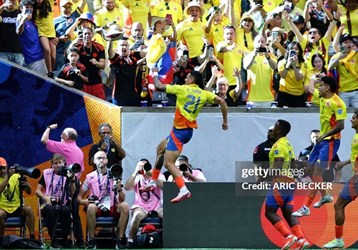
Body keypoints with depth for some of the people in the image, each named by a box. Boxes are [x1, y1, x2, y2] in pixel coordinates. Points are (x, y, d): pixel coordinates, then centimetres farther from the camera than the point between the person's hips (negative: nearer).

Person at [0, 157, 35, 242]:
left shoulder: (16, 177, 5)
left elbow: (28, 192, 3)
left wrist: (26, 185, -20)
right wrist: (7, 176, -25)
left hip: (16, 207, 2)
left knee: (28, 209, -26)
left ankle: (32, 237, -22)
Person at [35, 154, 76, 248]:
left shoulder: (69, 174, 7)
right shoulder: (47, 174, 10)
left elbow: (73, 194, -5)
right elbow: (38, 191, 9)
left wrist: (72, 180, -18)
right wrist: (46, 198, -10)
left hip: (63, 205, 0)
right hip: (49, 204, 0)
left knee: (66, 210, -36)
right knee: (50, 209, -36)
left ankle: (65, 240, -21)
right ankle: (53, 240, -28)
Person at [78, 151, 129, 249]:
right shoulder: (90, 177, 6)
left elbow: (122, 199, 1)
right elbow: (79, 196, 8)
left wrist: (119, 189, -20)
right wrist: (83, 201, -15)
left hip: (112, 208, 1)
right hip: (98, 209, -1)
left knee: (125, 206, -30)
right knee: (91, 207, -35)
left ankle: (121, 238, -24)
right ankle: (91, 240, -26)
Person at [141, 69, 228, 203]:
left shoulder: (183, 89, -10)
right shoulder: (204, 94, 4)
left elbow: (159, 86, -7)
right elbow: (221, 101, -3)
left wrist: (155, 74, 12)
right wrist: (225, 121, 5)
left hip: (179, 131, -8)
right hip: (188, 129, 8)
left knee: (168, 163, -12)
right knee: (160, 148, 27)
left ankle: (184, 190, -28)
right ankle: (153, 182, 34)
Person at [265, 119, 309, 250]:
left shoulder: (279, 145, -13)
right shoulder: (288, 144, 17)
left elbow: (278, 167, -22)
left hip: (281, 182, -9)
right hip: (290, 182, 9)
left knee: (269, 212, -5)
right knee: (288, 214, 10)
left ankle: (289, 236, -15)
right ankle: (301, 239, -1)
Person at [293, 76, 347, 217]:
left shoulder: (337, 103, -19)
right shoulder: (322, 97, 7)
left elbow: (340, 126, -23)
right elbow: (311, 89, 30)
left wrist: (324, 135, -26)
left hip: (331, 141, -9)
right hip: (322, 140, 9)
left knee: (317, 173, -13)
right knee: (311, 168, 16)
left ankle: (306, 208, -14)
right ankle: (325, 196, 37)